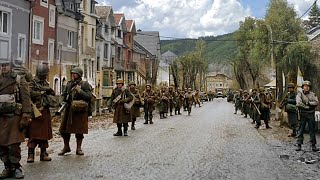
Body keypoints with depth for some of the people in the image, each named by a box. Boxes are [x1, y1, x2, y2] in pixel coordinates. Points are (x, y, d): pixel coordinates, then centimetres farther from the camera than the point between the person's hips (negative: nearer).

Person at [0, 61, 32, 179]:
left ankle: (16, 168, 11)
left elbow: (26, 100, -5)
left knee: (14, 144, -5)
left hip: (14, 117, -4)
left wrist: (25, 117, -13)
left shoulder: (19, 80, 1)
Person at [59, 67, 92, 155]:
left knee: (79, 130, 1)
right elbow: (64, 95, 23)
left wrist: (80, 91, -21)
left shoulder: (85, 84, -3)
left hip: (80, 110, -5)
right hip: (69, 109, 5)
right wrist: (66, 99, 1)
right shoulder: (69, 84, 13)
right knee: (64, 129, 8)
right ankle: (66, 147, 23)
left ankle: (78, 149, 13)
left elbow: (89, 96, -10)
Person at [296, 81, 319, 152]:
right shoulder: (300, 94, -1)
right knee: (301, 130, 2)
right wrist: (307, 107, -13)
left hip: (311, 114, 2)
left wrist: (308, 103, -14)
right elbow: (299, 103, -15)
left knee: (312, 130, 4)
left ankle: (313, 145, 9)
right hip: (302, 114, -2)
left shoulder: (312, 94, 7)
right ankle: (299, 145, 6)